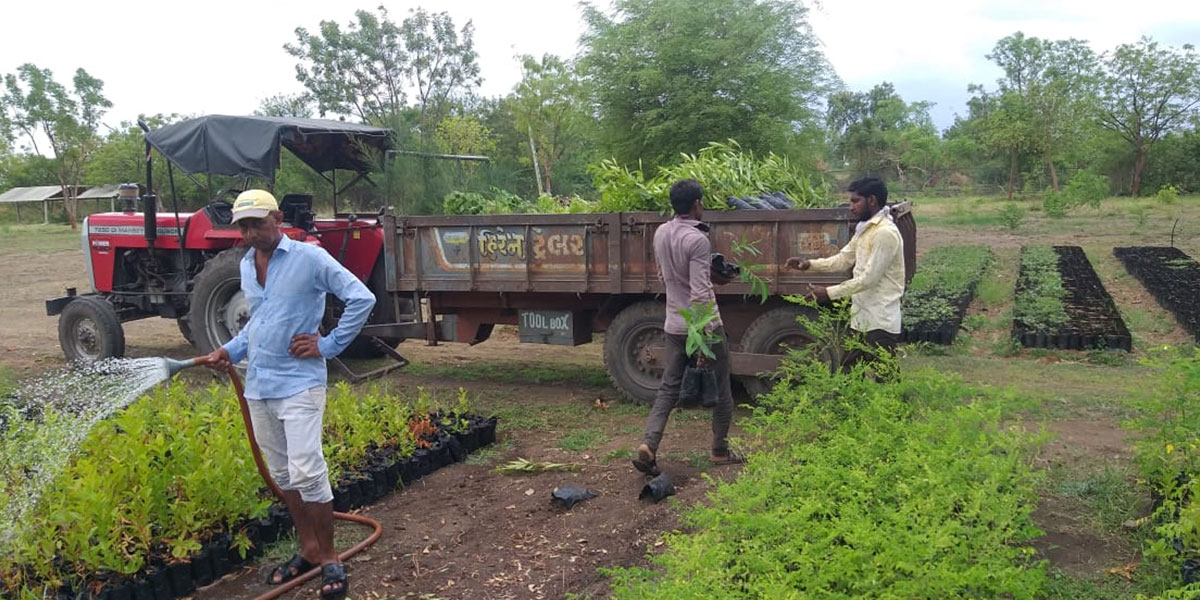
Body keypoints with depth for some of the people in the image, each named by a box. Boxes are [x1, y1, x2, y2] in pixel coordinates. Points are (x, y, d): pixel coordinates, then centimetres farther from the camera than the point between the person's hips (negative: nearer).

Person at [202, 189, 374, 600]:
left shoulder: (309, 257, -9)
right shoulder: (246, 265, 13)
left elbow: (362, 299, -12)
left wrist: (329, 346, -11)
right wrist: (231, 351, 11)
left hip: (298, 383, -7)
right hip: (257, 385, 7)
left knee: (307, 473, -12)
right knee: (283, 474, 13)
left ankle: (329, 558, 2)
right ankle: (308, 550, 25)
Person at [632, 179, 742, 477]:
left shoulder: (660, 233, 5)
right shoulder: (697, 240, -19)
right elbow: (700, 293, -24)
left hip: (673, 326, 7)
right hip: (702, 326, -6)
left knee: (668, 388, 10)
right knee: (721, 391, 11)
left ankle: (648, 444, -7)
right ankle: (720, 451, 22)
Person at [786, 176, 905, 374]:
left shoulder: (885, 233, -18)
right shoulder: (864, 230, 13)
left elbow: (869, 278, -21)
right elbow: (843, 259, 16)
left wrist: (830, 293, -18)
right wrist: (810, 264, 2)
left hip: (880, 322, -10)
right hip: (860, 319, 10)